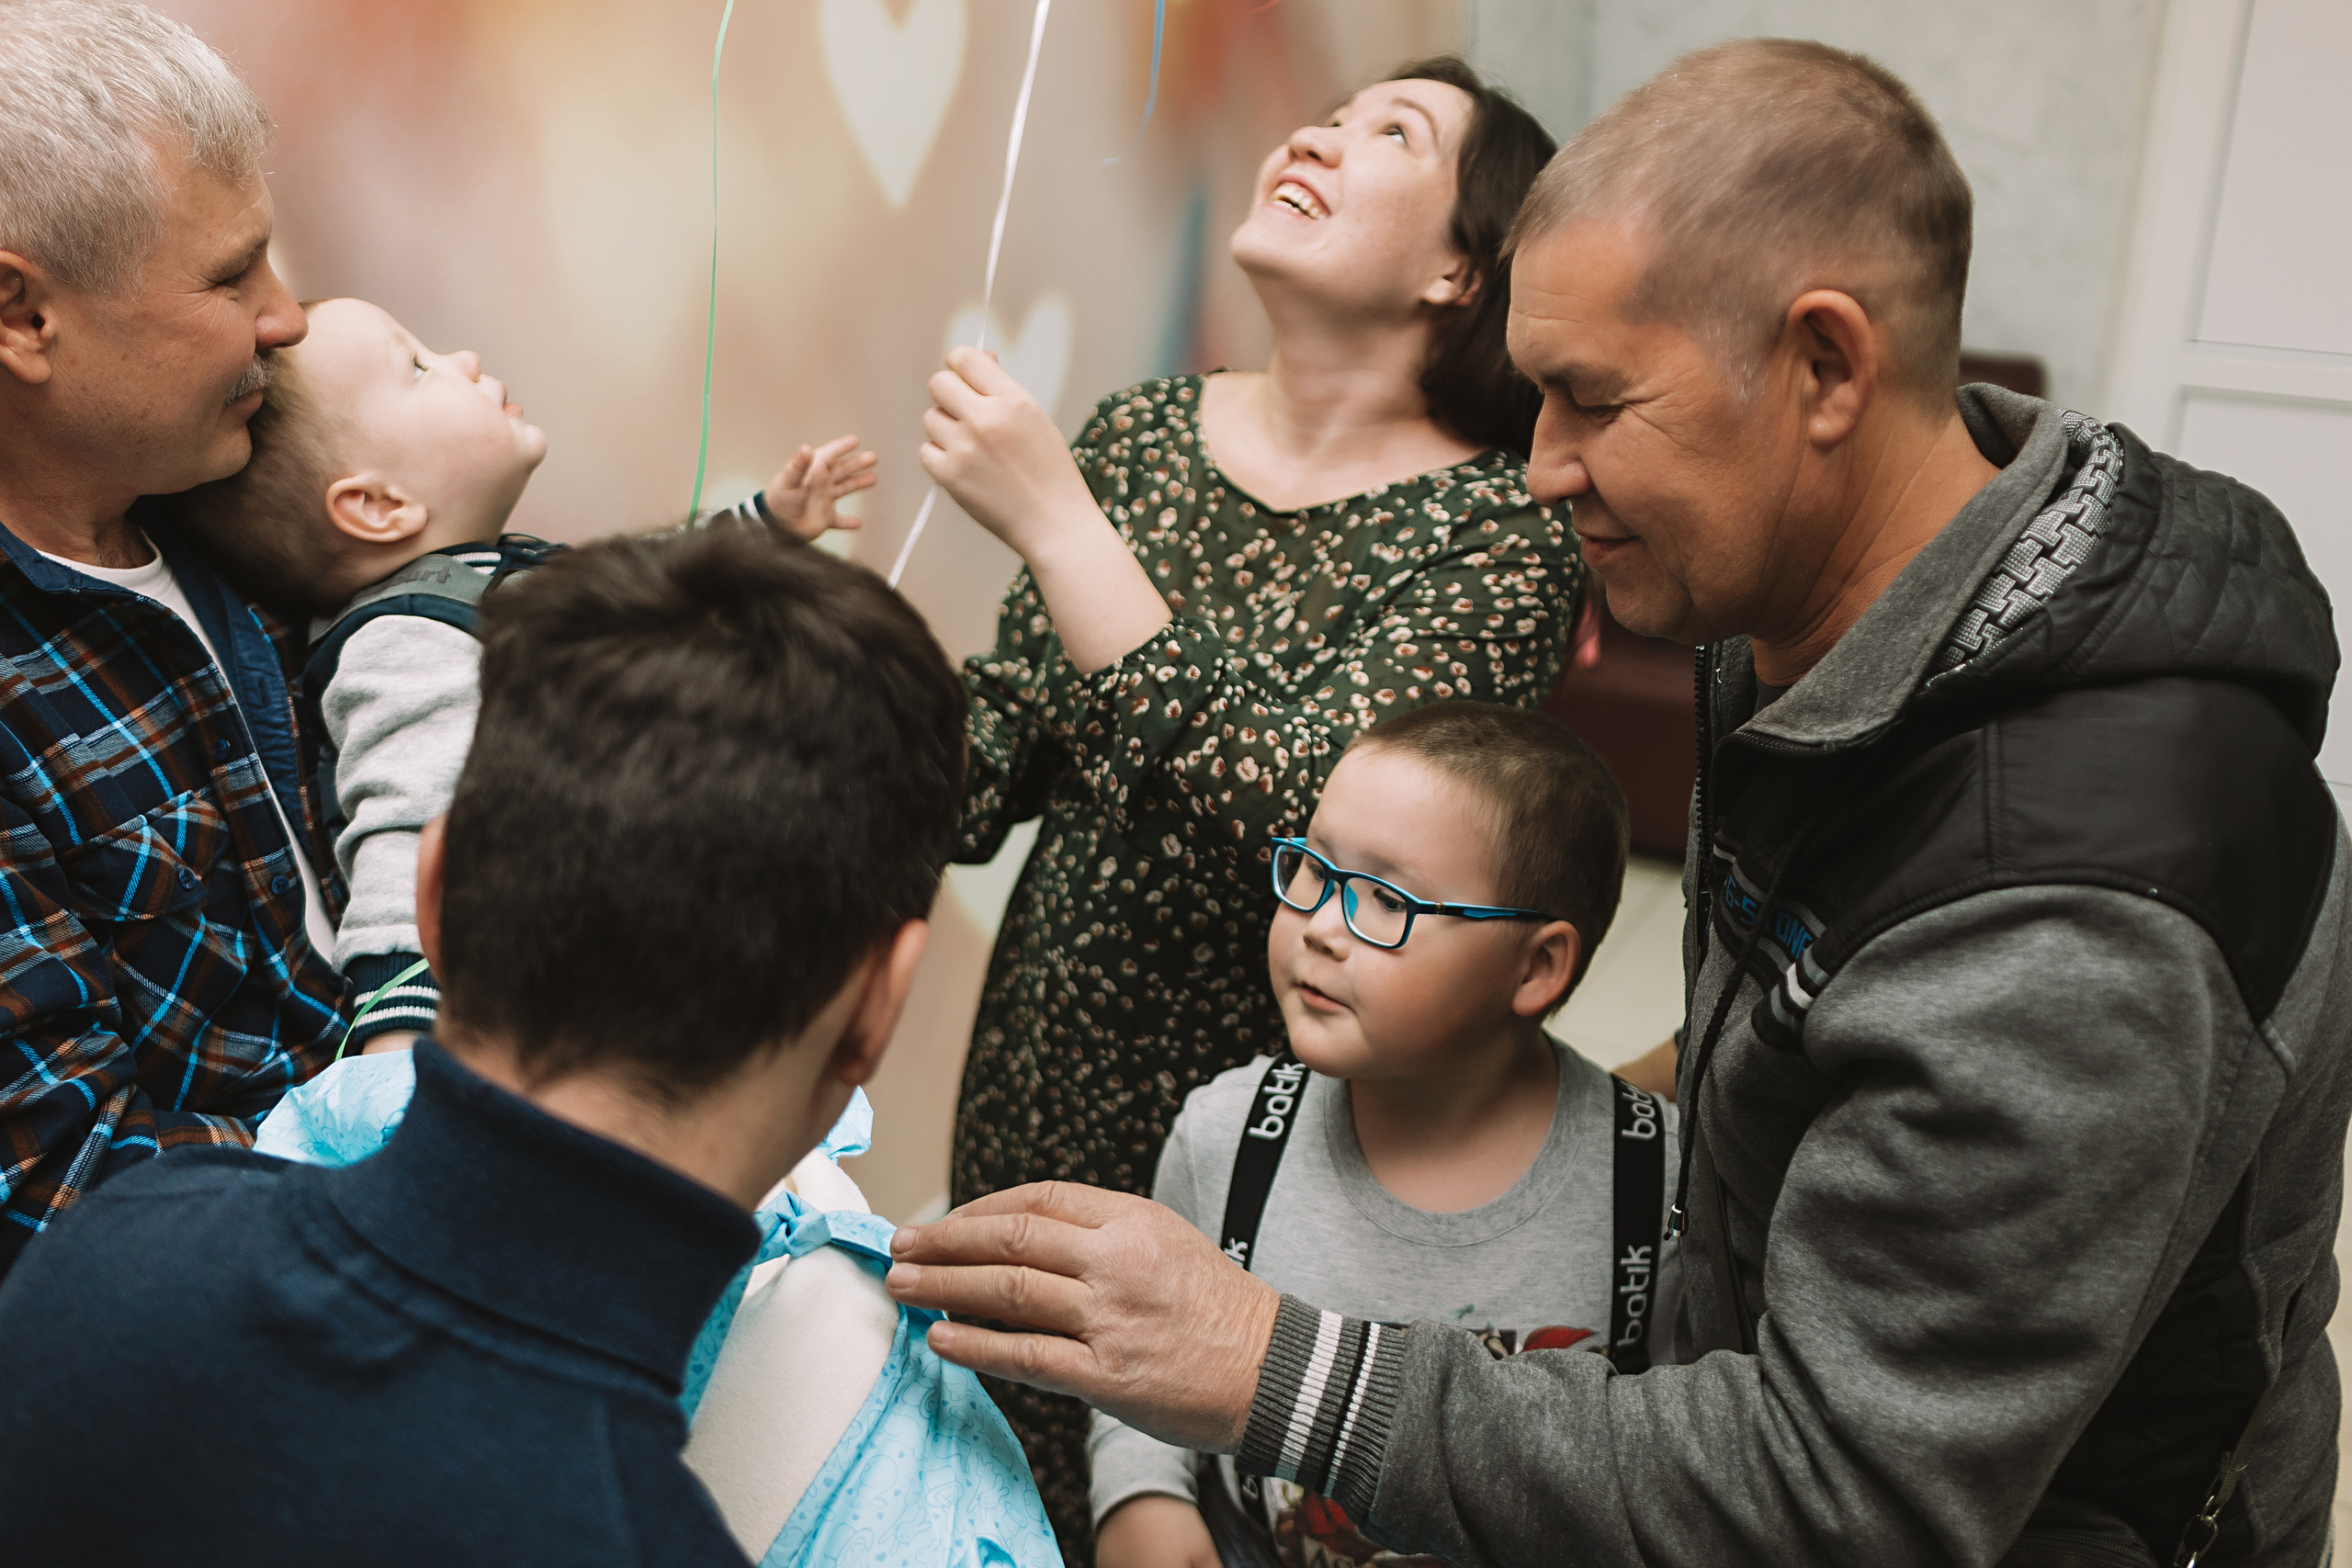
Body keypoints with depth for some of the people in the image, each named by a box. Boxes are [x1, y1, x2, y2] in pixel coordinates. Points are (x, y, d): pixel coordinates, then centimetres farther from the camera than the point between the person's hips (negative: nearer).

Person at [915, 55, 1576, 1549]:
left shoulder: (1502, 528, -17)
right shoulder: (1142, 429, 0)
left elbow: (1291, 816, -29)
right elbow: (1005, 730, 5)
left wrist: (1054, 520, -28)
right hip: (1044, 1073, 5)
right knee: (1012, 1482, 21)